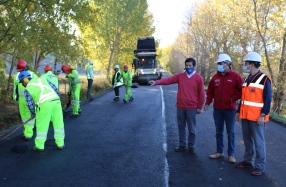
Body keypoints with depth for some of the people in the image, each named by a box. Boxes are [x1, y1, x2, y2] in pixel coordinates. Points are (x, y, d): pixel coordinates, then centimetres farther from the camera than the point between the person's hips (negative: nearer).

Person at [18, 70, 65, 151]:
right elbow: (54, 87, 17)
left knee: (42, 126, 11)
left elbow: (30, 103, 7)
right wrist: (57, 97, 30)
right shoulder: (41, 79, 19)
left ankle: (40, 146, 22)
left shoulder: (27, 89, 8)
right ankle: (60, 144, 21)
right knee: (58, 123, 13)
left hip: (44, 104, -4)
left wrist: (33, 113, 24)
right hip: (56, 102, 4)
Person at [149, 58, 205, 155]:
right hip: (180, 107, 3)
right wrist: (156, 82, -20)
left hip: (192, 107, -3)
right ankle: (182, 145, 26)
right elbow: (168, 80, -6)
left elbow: (201, 93, -2)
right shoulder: (180, 76, 4)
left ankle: (191, 147, 20)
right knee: (181, 127, 12)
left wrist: (199, 107, -1)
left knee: (192, 129, 6)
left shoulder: (199, 78, -4)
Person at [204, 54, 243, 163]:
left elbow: (242, 90, -4)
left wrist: (234, 98, -10)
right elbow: (210, 91, 12)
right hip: (217, 109, 4)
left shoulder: (236, 77, -6)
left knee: (230, 133, 5)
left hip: (230, 109, -4)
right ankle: (219, 152, 23)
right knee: (219, 132, 12)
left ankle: (231, 154, 14)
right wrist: (207, 103, 4)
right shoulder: (215, 77, 7)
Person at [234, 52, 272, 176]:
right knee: (247, 140, 15)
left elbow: (268, 99, -13)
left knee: (258, 142, 1)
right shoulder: (247, 79, 13)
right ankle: (247, 161, 27)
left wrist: (263, 115, -17)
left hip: (257, 117, -7)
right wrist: (239, 112, 16)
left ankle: (260, 166, 11)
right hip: (245, 116, 7)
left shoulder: (264, 79, -10)